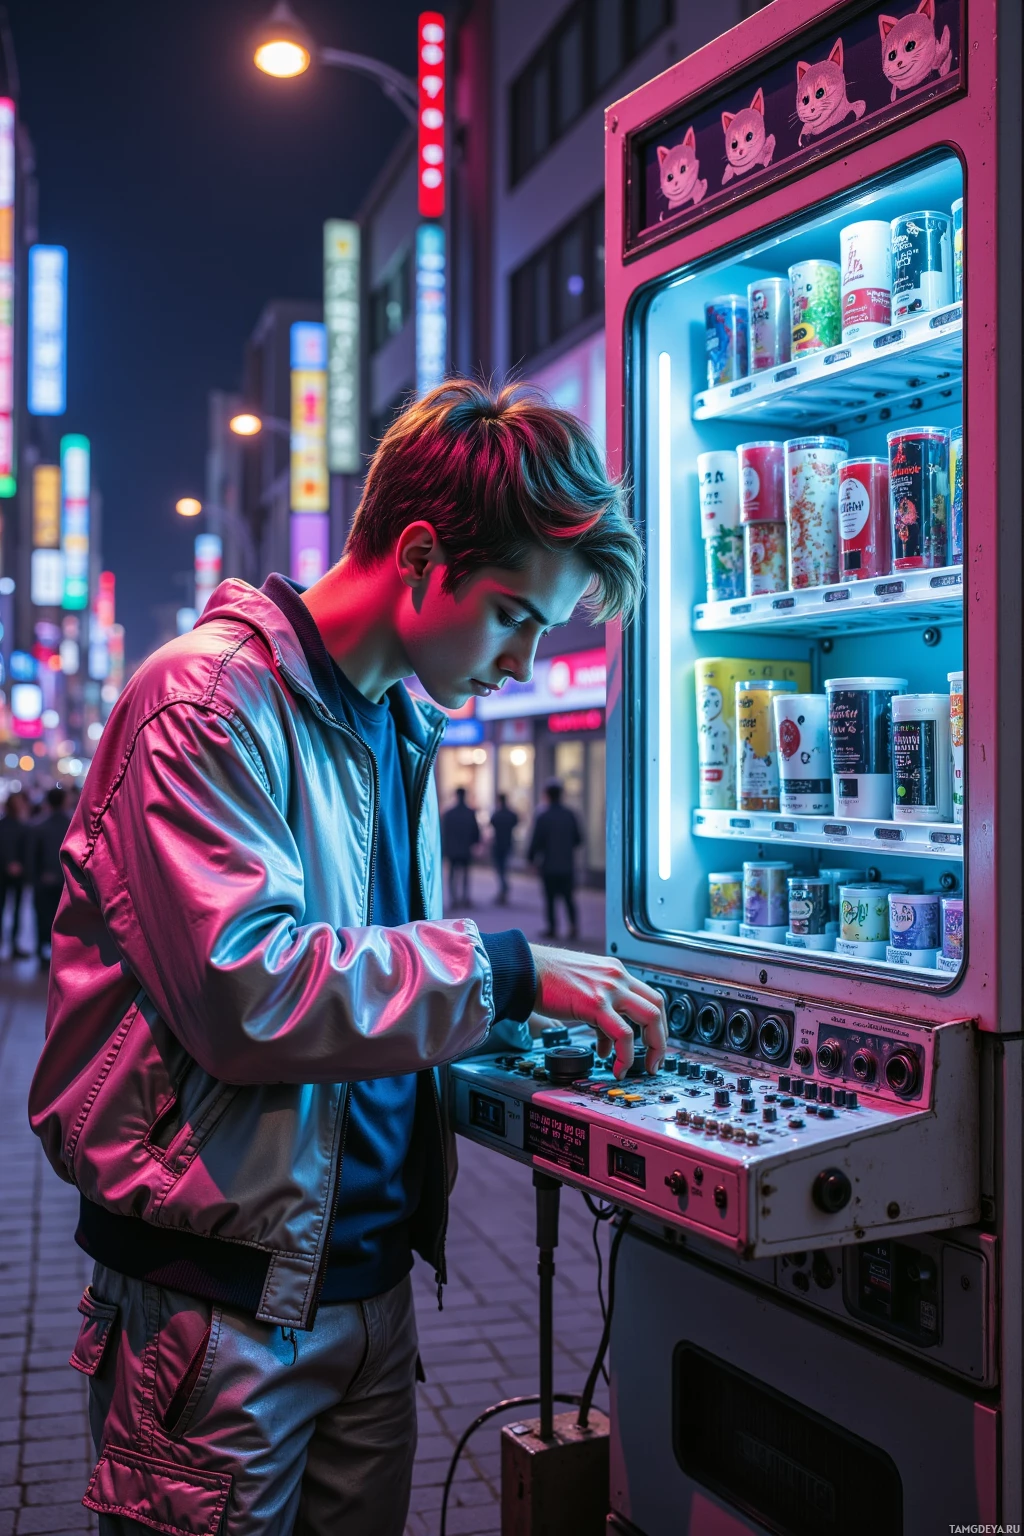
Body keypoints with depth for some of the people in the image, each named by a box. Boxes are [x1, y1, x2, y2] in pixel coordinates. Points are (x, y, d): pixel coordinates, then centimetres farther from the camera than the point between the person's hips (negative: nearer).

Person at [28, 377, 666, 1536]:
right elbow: (246, 988, -26)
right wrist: (507, 971, -22)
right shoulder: (211, 698, -16)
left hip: (369, 1270, 8)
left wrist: (516, 1025, 4)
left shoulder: (401, 726, 12)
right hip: (222, 1297, -8)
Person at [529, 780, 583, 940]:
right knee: (568, 897, 12)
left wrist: (531, 858, 6)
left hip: (549, 865, -3)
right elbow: (577, 839, 5)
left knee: (550, 898, 6)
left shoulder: (543, 817, -12)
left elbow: (536, 841, -10)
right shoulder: (570, 815, 0)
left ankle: (552, 927, 7)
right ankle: (573, 925, 2)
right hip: (567, 865, 3)